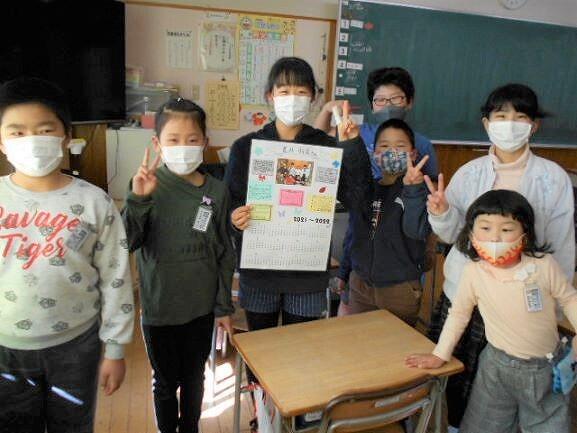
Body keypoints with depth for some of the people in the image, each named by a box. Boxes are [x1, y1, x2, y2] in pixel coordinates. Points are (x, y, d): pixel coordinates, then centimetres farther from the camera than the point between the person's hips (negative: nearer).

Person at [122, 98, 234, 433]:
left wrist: (224, 307, 3)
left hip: (202, 308, 2)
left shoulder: (217, 191, -7)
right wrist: (137, 199, -29)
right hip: (160, 309, -2)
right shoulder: (150, 188, -11)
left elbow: (225, 254, 0)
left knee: (194, 379, 21)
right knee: (166, 383, 17)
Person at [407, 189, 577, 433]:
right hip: (498, 364, 1)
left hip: (546, 367, 0)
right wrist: (439, 355, 0)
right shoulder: (473, 271, -17)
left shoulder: (544, 265, -19)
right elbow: (458, 313, -2)